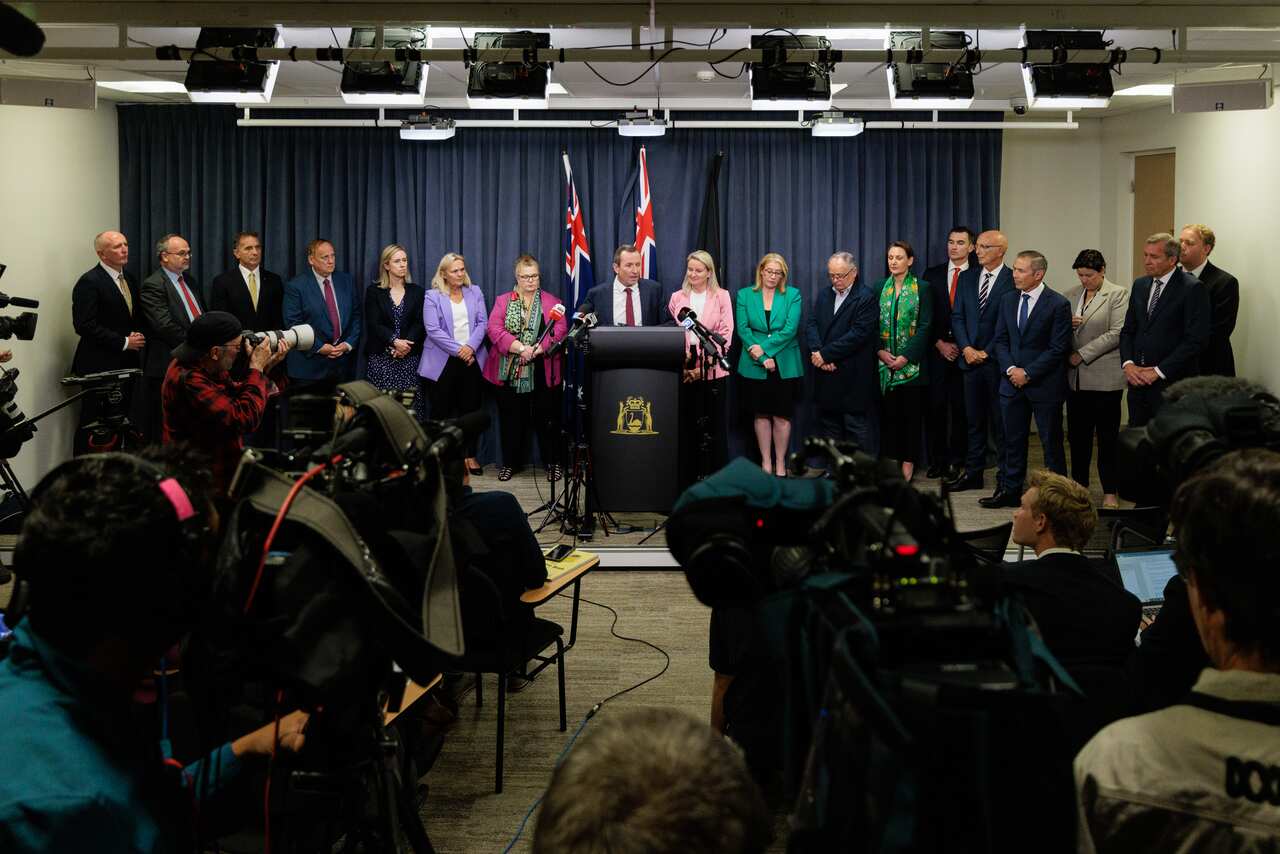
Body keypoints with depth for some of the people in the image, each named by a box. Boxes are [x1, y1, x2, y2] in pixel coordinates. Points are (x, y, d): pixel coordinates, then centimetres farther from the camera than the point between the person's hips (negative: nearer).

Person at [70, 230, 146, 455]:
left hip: (126, 366, 7)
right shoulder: (89, 282, -10)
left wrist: (138, 336, 3)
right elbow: (85, 326, -17)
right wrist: (124, 342, -15)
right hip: (100, 366, -7)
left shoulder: (129, 279, 15)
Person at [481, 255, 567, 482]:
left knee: (547, 418, 3)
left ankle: (553, 463, 13)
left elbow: (559, 331, -5)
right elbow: (495, 330, -5)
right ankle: (510, 463, 17)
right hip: (509, 372, 1)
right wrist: (520, 348, -18)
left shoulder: (552, 302, 8)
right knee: (511, 419, 6)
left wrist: (536, 350, -19)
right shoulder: (503, 301, 9)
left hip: (543, 374, -1)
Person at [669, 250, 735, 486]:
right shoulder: (677, 297, 13)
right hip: (683, 371, 2)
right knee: (685, 424, 1)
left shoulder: (721, 296, 5)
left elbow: (725, 334, -2)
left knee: (712, 426, 0)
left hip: (712, 371, -2)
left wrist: (703, 365, -11)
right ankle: (686, 477, 6)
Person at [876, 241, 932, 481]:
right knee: (888, 412, 3)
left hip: (912, 362, -3)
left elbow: (924, 327, -7)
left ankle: (908, 462, 6)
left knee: (911, 413, 1)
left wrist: (905, 357, -14)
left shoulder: (922, 288, -2)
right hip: (885, 362, 3)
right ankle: (889, 459, 9)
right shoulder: (880, 288, 8)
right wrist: (880, 351, -9)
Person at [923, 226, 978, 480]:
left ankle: (956, 462, 7)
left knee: (961, 408, 1)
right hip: (937, 351, 2)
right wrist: (940, 344, -3)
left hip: (965, 352, -2)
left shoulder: (978, 276, 1)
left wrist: (963, 347, -9)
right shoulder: (932, 275, 9)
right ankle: (937, 460, 11)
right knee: (936, 406, 2)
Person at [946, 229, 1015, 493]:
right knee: (974, 419, 10)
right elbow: (957, 317, 9)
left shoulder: (1013, 280, -6)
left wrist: (987, 352, -11)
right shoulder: (967, 280, 11)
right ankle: (973, 473, 16)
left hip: (998, 360, -5)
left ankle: (1006, 477, 7)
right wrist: (966, 348, -5)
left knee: (1001, 420, 1)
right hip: (971, 359, 5)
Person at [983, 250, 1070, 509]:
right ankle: (1010, 490, 19)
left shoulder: (1058, 304, -10)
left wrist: (1028, 373, -15)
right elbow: (1000, 340, 10)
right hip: (1013, 383, 5)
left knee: (1051, 442, 2)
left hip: (1045, 385, -5)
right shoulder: (1008, 300, 8)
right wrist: (1010, 369, -6)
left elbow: (1058, 348, -12)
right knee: (1013, 439, 11)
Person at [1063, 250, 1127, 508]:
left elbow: (1116, 334, -12)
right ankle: (1079, 484, 19)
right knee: (1077, 435, 9)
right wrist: (1066, 324, -6)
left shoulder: (1117, 295, -4)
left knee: (1107, 436, 0)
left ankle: (1110, 492, 4)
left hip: (1104, 378, -5)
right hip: (1075, 377, 5)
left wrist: (1082, 354, -13)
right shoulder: (1070, 295, 12)